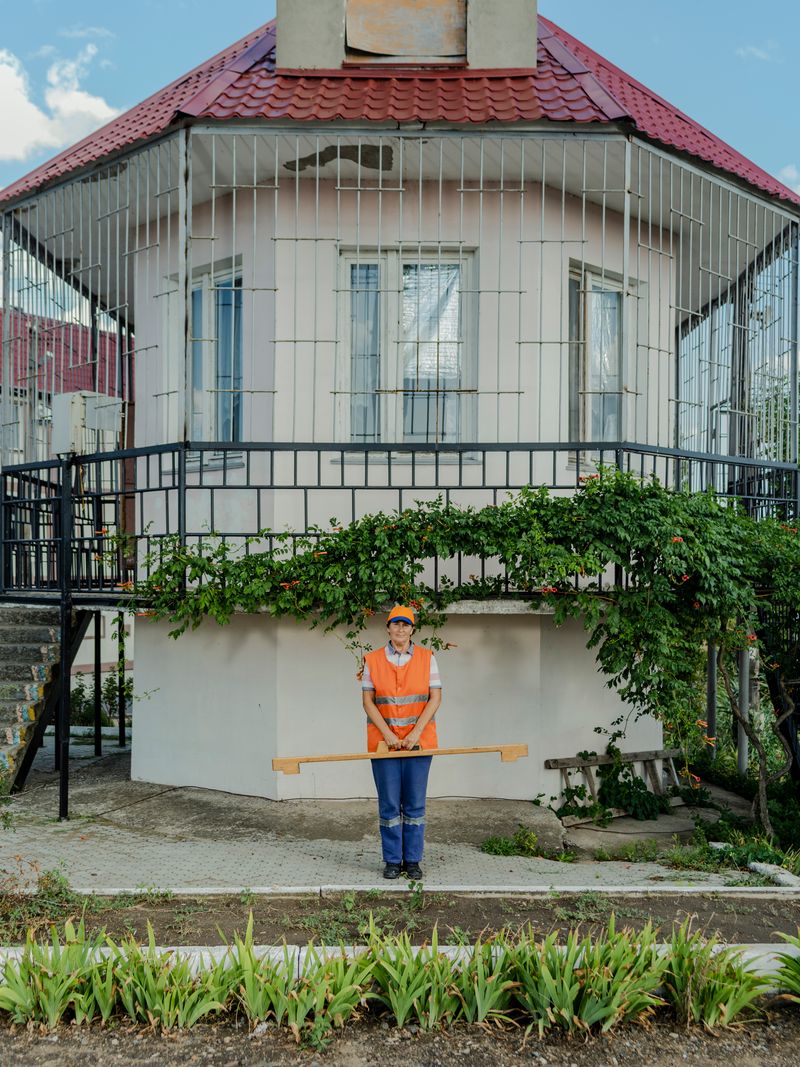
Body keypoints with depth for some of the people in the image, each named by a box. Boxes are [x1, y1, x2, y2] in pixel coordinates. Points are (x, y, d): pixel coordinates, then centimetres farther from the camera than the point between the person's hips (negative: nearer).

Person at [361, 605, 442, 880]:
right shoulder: (372, 660, 3)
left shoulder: (426, 658, 4)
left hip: (418, 740, 0)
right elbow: (367, 701, 0)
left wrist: (416, 732, -11)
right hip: (384, 740, 0)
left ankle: (413, 860, 14)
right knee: (389, 804, 3)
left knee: (415, 803, 4)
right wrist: (387, 734, -11)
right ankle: (392, 860, 13)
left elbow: (435, 698, -1)